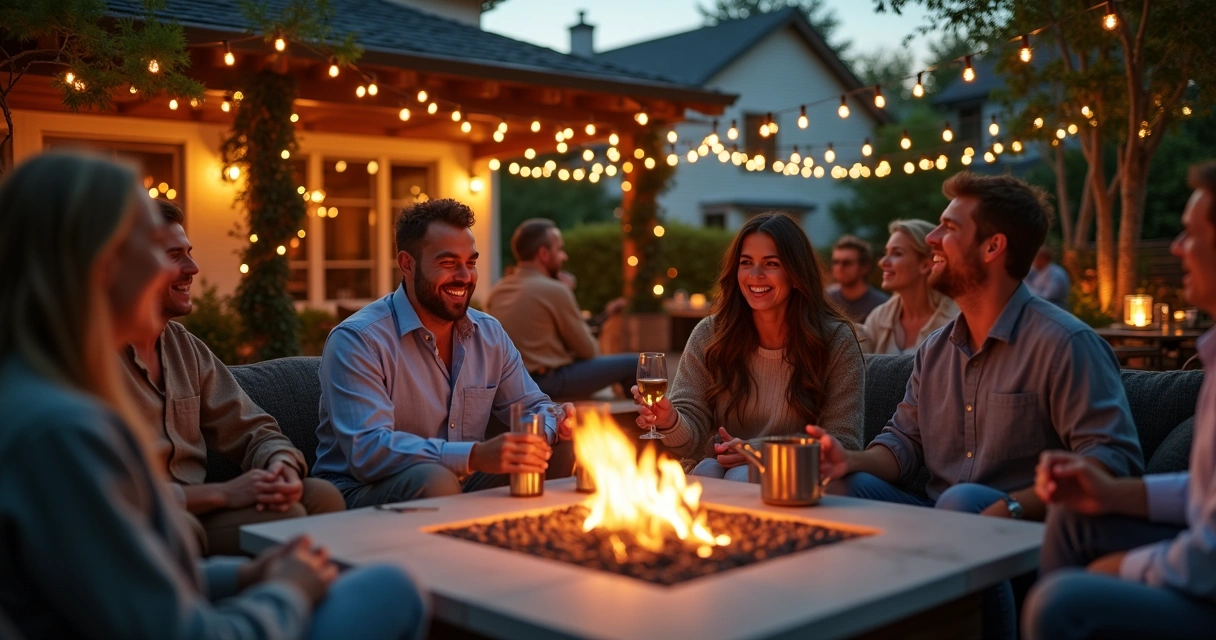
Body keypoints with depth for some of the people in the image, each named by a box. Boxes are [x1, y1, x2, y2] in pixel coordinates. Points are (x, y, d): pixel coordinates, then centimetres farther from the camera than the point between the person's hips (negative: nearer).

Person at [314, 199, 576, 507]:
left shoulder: (490, 334, 7)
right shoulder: (357, 340, -16)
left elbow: (531, 406, 12)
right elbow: (366, 450, -28)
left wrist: (557, 422, -15)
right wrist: (476, 456, -40)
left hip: (464, 488, 6)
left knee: (565, 449, -10)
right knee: (436, 480, -38)